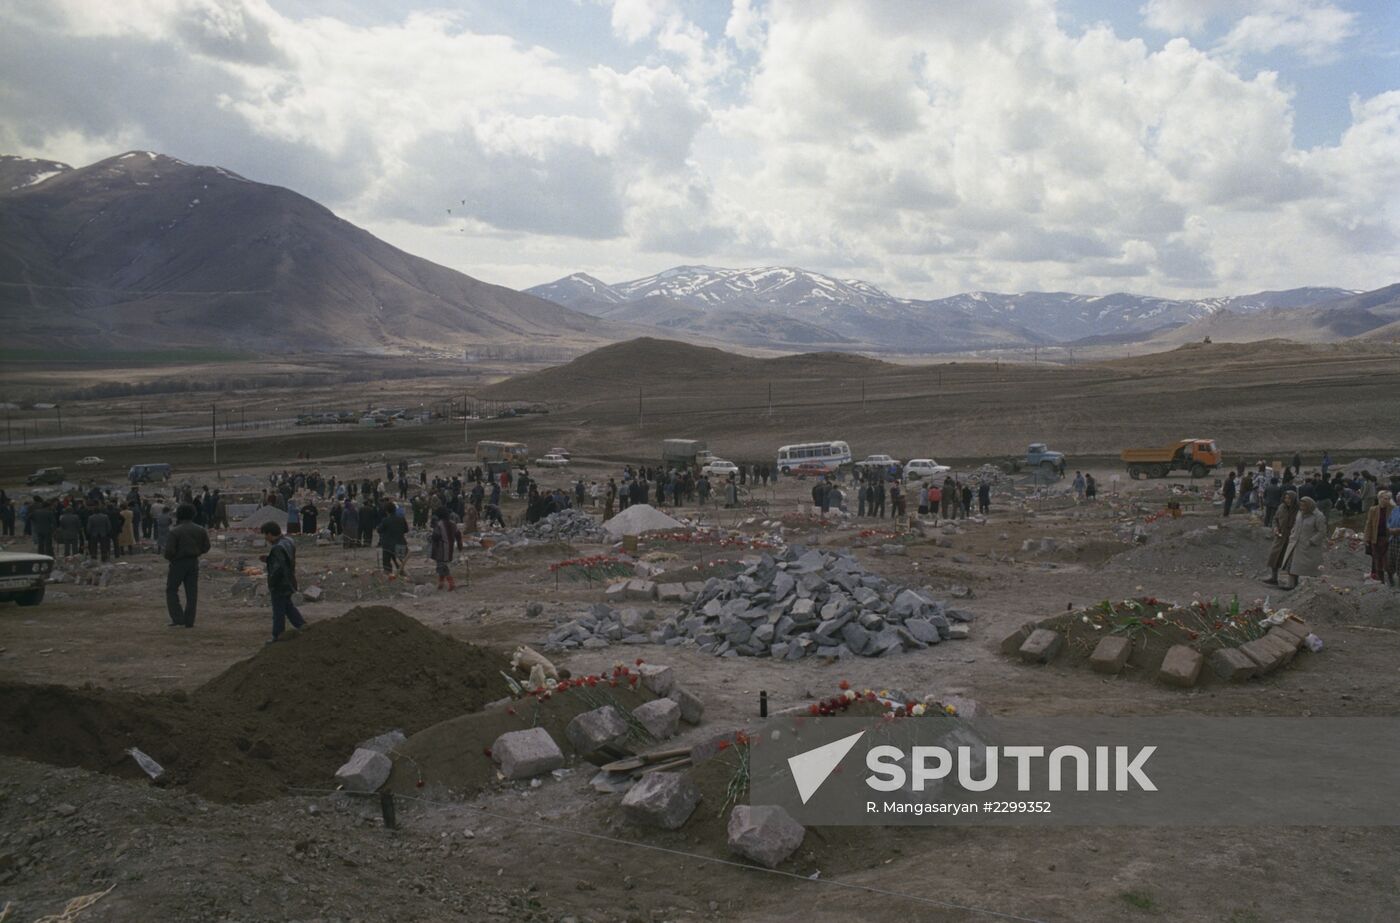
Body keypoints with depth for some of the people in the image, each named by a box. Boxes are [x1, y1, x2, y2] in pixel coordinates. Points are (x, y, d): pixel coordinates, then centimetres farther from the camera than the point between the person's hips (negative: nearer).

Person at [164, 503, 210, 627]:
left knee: (171, 591, 9)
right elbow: (206, 548, 5)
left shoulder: (175, 532, -15)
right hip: (194, 563, 4)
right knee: (191, 592, 8)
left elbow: (169, 551, -18)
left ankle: (178, 620, 2)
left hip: (178, 563, -4)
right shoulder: (200, 530, 0)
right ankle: (189, 622, 8)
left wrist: (169, 557, 3)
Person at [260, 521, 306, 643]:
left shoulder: (278, 548, -28)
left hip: (280, 585, -9)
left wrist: (271, 585, -18)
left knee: (278, 611, 5)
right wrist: (268, 559, 4)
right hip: (288, 582, 9)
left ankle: (277, 635, 17)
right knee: (287, 604, 27)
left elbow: (278, 568, -29)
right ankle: (299, 623, 32)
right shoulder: (288, 541, 2)